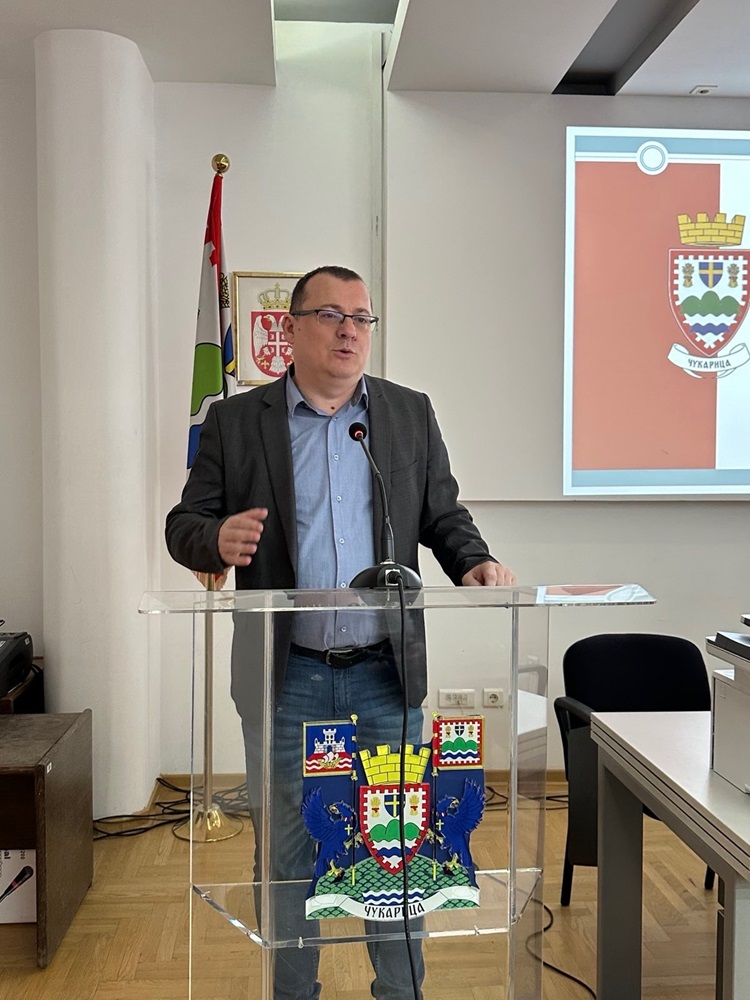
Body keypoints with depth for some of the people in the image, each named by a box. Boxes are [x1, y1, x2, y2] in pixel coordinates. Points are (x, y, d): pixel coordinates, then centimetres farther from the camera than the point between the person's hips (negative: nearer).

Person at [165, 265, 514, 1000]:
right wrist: (217, 539, -22)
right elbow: (184, 524, 1)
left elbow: (443, 517, 10)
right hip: (285, 677, -1)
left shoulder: (410, 413, 6)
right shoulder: (235, 421, 1)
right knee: (287, 849, 12)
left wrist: (475, 562, -10)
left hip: (386, 672, 1)